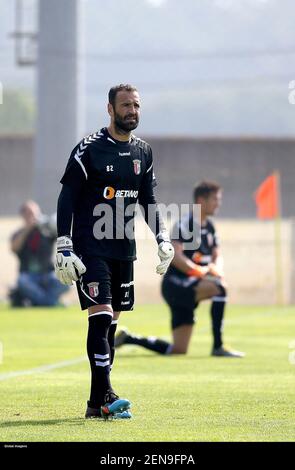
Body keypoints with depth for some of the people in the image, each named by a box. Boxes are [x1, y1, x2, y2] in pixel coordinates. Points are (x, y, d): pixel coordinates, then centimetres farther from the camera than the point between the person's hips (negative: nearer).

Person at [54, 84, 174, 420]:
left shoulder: (143, 152, 11)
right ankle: (104, 396, -18)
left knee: (110, 324, 7)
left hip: (124, 250, 6)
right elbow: (66, 199, -7)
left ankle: (97, 403, 10)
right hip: (91, 249, -6)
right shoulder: (89, 149, -8)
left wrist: (163, 239, 10)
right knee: (101, 317, -16)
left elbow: (148, 200, 21)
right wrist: (64, 248, -13)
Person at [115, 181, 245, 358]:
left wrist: (216, 269, -7)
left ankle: (128, 338, 20)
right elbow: (175, 256, -22)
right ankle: (218, 347, -28)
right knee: (219, 287, -32)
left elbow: (217, 256, 16)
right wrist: (201, 271, -23)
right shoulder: (186, 224, -12)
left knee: (179, 350, 4)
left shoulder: (209, 227, 15)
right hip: (175, 282, -9)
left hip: (188, 293, 9)